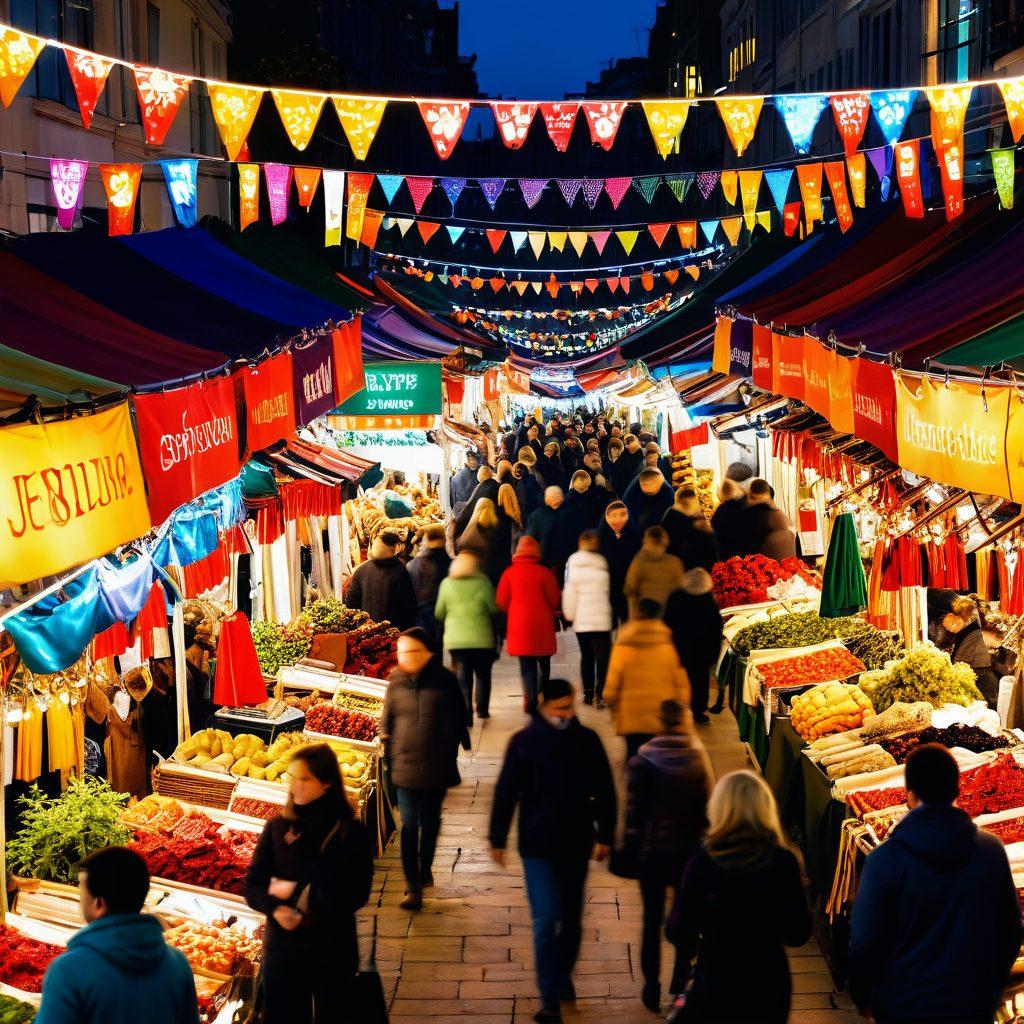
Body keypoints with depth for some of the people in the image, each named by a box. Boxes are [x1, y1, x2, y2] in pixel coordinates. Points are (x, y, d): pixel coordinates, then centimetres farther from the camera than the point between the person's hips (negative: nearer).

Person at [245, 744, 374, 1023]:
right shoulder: (276, 829, 1)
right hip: (282, 947, 2)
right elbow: (253, 887, 0)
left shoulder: (352, 833, -7)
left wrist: (298, 893, -14)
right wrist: (276, 908, -20)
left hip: (334, 949, -2)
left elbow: (356, 894, -13)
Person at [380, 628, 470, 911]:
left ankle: (425, 867, 40)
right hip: (405, 764, 0)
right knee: (409, 825, -5)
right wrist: (389, 754, 4)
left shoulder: (444, 680, -7)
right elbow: (387, 720, 7)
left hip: (437, 765, 0)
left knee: (430, 820, 16)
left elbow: (460, 717, 3)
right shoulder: (396, 682, -3)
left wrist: (453, 750, 4)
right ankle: (413, 887, -3)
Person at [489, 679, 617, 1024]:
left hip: (576, 844, 3)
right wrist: (497, 839, 0)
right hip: (537, 846, -3)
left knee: (571, 918, 15)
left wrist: (605, 836, 7)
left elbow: (605, 792, 6)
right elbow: (505, 793, -2)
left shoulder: (587, 740, -2)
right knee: (546, 921, -8)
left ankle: (563, 977, 36)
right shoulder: (523, 742, -7)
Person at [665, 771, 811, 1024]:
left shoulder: (701, 865, -18)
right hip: (770, 984, 2)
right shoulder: (784, 862, -13)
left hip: (715, 986, -2)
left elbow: (677, 933, -11)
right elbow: (798, 934, -5)